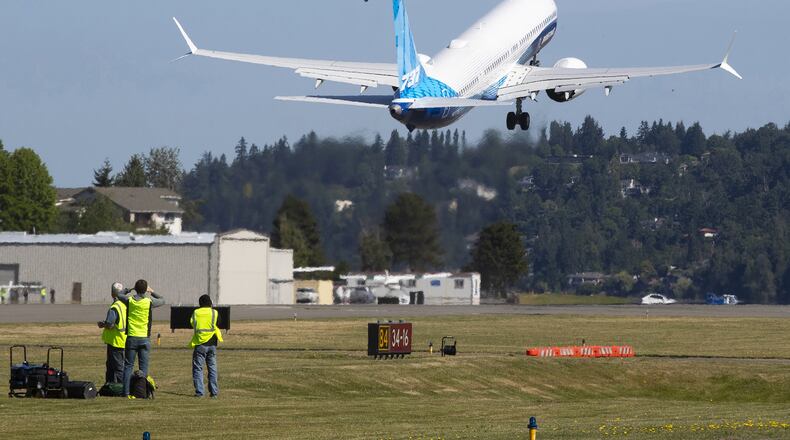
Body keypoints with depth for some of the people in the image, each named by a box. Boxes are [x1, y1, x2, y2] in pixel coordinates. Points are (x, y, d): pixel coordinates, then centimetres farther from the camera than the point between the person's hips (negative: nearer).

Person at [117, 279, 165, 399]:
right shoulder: (149, 302, -8)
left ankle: (126, 392, 0)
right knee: (143, 367, 3)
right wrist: (152, 292, 23)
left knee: (128, 366, 5)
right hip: (144, 338, -1)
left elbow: (119, 295, 17)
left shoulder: (129, 300, -4)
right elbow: (162, 300, 11)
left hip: (131, 337, 1)